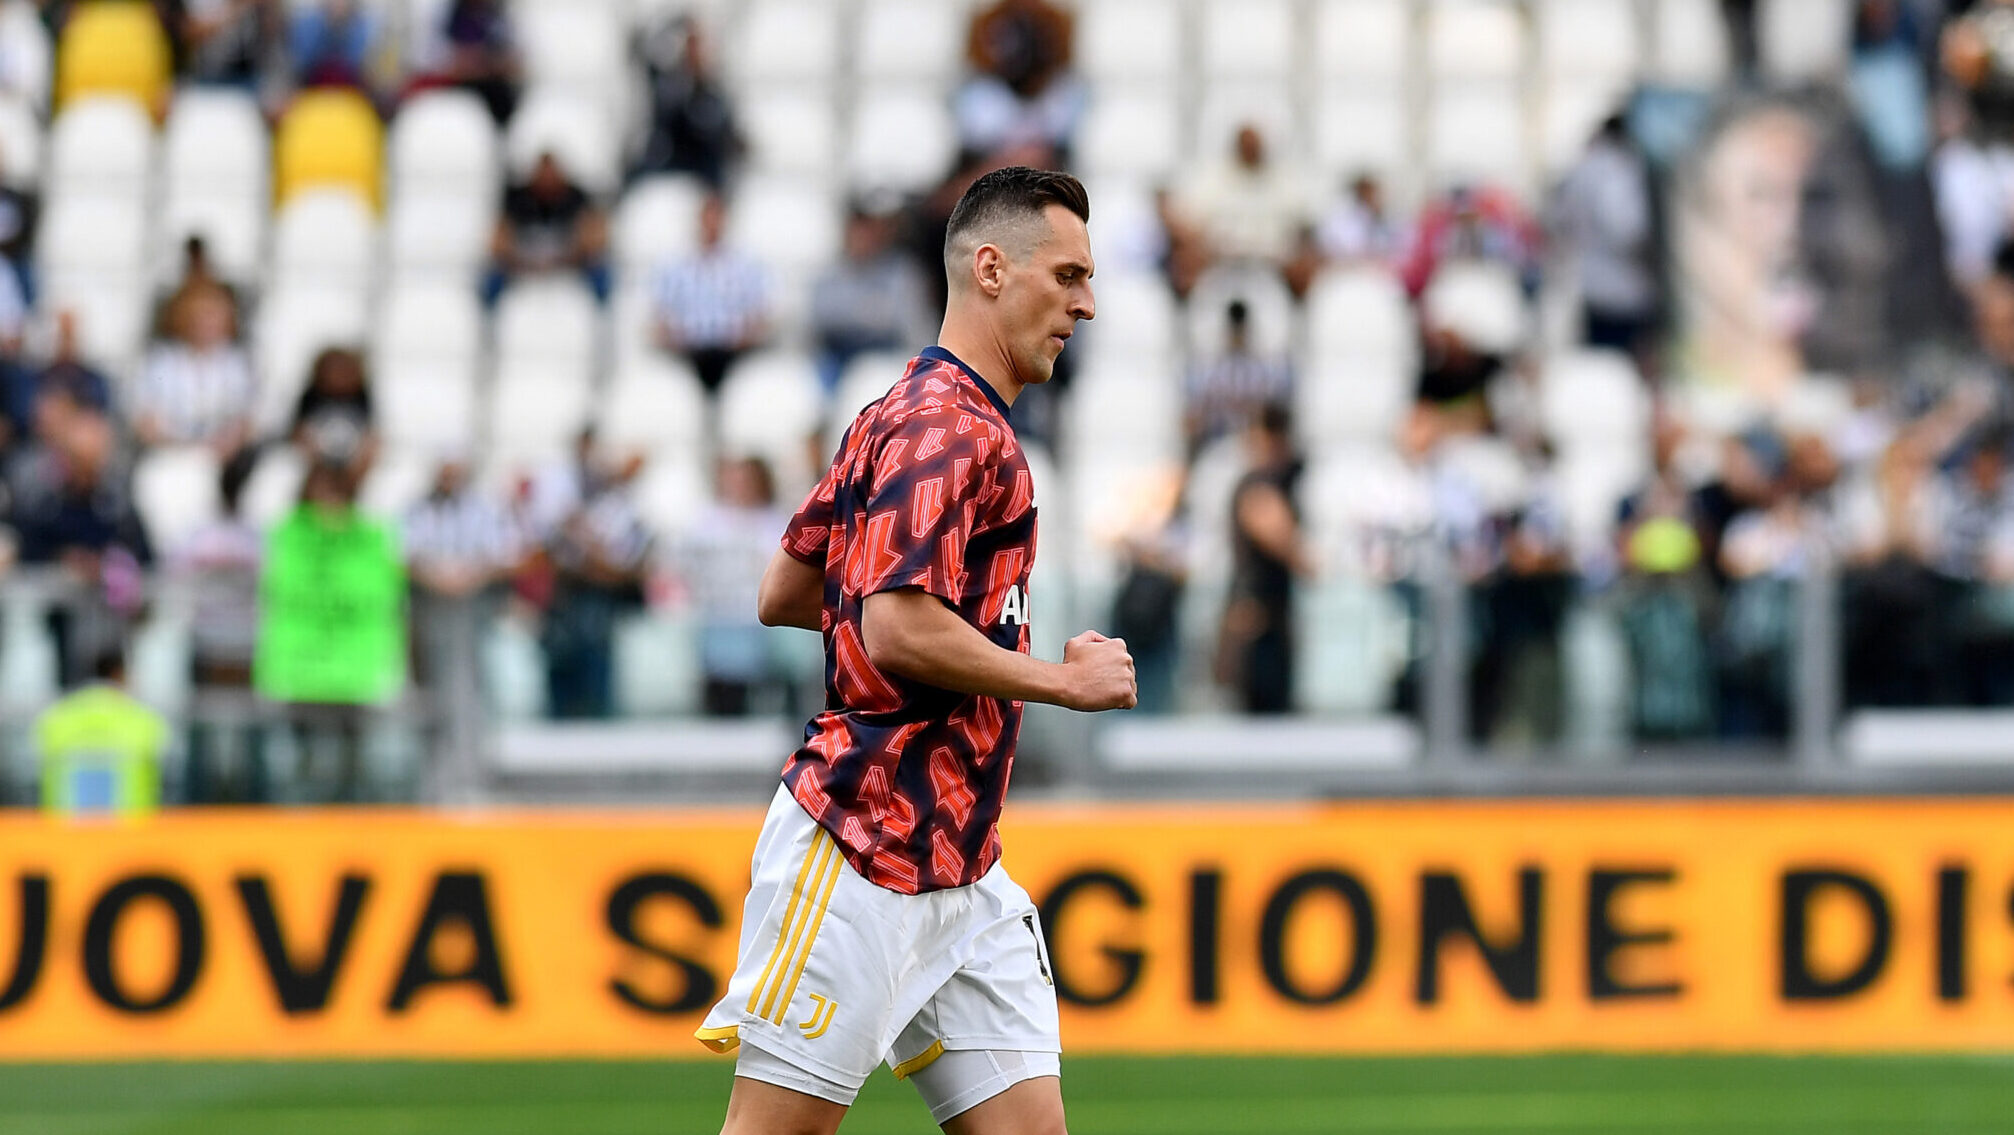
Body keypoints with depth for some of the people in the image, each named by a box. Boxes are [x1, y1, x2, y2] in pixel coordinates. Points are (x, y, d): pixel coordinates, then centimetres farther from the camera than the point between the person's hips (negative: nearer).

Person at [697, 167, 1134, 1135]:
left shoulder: (899, 414, 19)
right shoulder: (952, 425, -12)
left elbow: (779, 597, 23)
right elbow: (899, 630, -23)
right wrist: (1067, 681, -13)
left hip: (958, 869, 10)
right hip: (862, 844, -10)